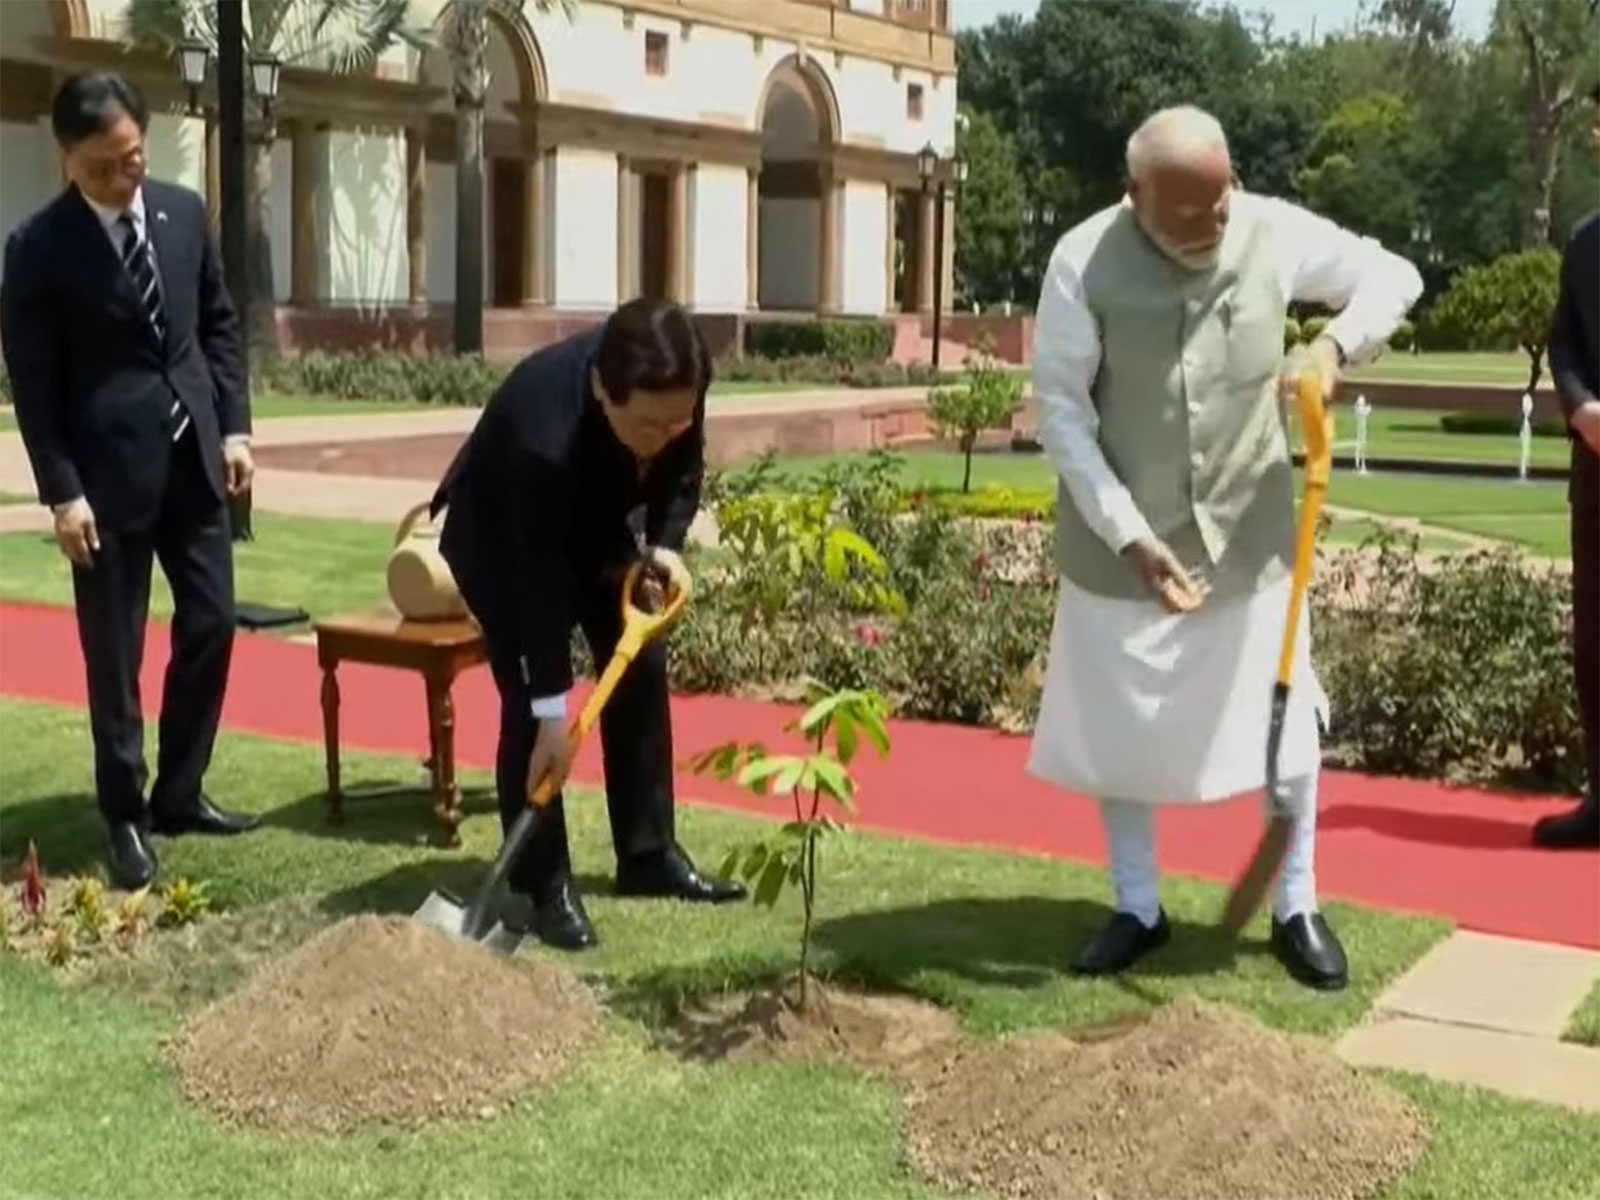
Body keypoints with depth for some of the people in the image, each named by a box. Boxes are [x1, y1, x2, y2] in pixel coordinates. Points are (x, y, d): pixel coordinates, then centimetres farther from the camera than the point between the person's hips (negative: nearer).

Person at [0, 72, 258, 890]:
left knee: (210, 623, 9)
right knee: (115, 651, 3)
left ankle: (178, 794, 23)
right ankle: (125, 816, 16)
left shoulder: (185, 213, 4)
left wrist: (233, 426, 4)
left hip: (193, 457, 5)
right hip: (109, 470, -5)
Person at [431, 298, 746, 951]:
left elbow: (684, 470, -4)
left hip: (598, 527, 6)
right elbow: (539, 578, -39)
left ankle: (649, 855, 17)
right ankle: (541, 887, -4)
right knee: (527, 700, -14)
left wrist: (663, 543, -20)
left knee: (640, 671, 5)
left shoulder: (674, 397, -28)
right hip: (502, 540, -6)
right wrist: (552, 709, -36)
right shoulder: (543, 434, -44)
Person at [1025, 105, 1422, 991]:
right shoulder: (1084, 263, -16)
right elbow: (1059, 405, -13)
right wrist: (1128, 535, -20)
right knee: (1116, 727, 9)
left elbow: (1393, 276, 4)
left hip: (1248, 528, 1)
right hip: (1119, 537, -1)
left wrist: (1336, 344, -18)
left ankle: (1296, 910, 26)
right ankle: (1137, 910, 27)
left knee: (1283, 718, 7)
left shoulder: (1275, 234, -10)